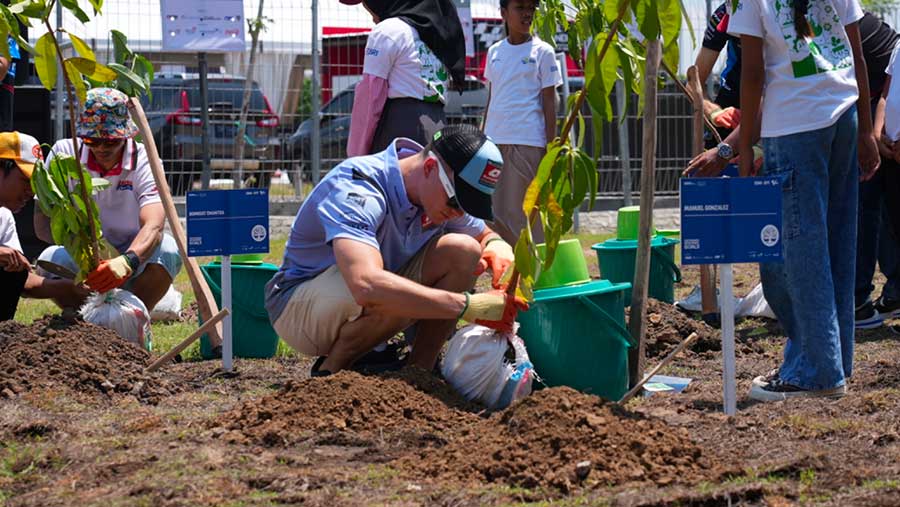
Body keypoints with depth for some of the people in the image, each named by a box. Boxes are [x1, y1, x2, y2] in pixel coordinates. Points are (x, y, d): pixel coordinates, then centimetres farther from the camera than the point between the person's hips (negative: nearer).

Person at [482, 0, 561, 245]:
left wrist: (551, 148, -7)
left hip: (528, 142, -5)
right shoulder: (494, 51, 13)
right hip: (494, 142, 5)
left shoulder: (542, 52, 1)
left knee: (525, 211, -6)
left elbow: (549, 102, -1)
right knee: (495, 213, 4)